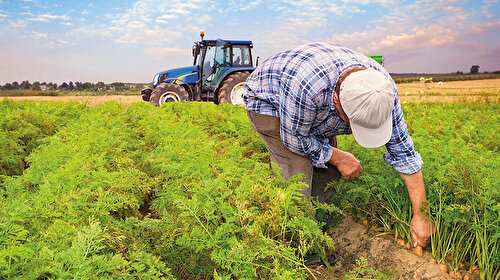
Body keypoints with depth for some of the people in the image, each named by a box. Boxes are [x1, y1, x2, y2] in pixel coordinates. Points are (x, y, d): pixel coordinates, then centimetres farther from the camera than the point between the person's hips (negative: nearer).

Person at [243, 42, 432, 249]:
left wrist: (420, 215, -14)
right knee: (298, 170, -20)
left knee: (328, 171, -3)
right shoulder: (307, 86, -45)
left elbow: (403, 151, -16)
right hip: (266, 100, -5)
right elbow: (295, 138, -26)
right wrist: (337, 157, -16)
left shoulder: (383, 88, -26)